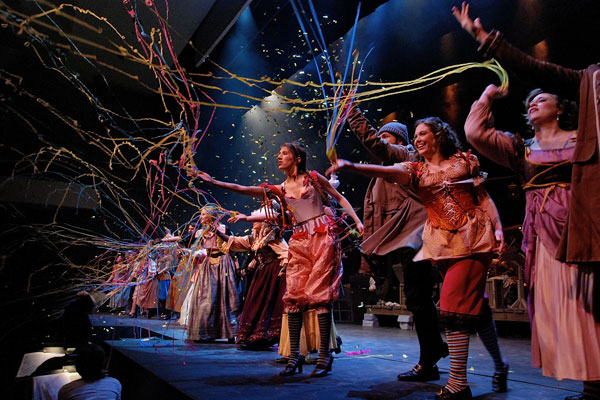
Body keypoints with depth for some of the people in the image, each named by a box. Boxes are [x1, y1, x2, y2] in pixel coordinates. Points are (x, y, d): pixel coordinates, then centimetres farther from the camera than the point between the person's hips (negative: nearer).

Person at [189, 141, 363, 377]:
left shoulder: (313, 178, 5)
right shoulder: (280, 189, 13)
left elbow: (340, 198, 10)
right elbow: (242, 189, 7)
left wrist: (357, 221, 0)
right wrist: (212, 182, 1)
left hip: (322, 236, -4)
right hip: (299, 241, 4)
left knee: (319, 293, -8)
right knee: (293, 295, -4)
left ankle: (324, 355, -1)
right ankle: (294, 355, 4)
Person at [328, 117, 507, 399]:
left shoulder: (463, 161, 8)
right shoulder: (415, 170, 10)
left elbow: (483, 197, 10)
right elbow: (387, 172, -9)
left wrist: (498, 227, -2)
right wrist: (351, 166, -26)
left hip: (473, 236, -3)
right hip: (442, 243, 3)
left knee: (454, 303, -14)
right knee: (473, 305, 9)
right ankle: (499, 365, 30)